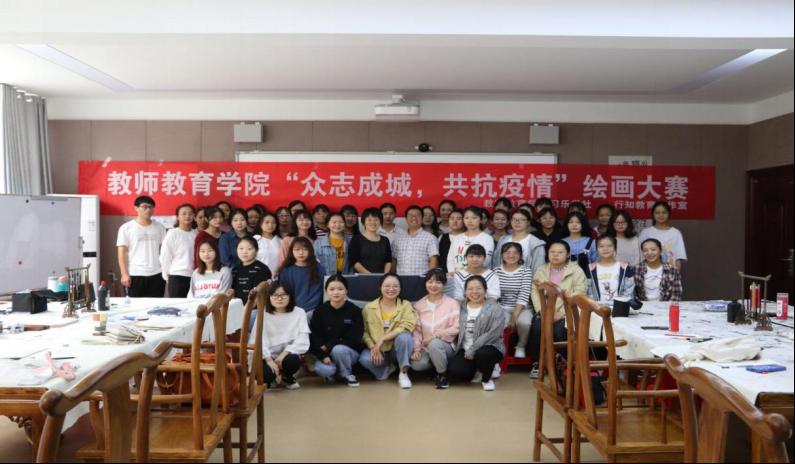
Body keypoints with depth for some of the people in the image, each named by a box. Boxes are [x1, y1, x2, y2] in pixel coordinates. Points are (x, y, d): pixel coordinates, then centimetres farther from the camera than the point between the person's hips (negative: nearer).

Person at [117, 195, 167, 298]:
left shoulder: (159, 227, 9)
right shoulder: (126, 228, 1)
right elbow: (122, 252, -2)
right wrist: (124, 274, -10)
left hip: (156, 275, 2)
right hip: (135, 275, -2)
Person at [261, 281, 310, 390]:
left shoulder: (299, 312, -3)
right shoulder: (263, 314, -5)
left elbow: (302, 340, -11)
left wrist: (284, 354, -22)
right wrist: (270, 360, -25)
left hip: (288, 354, 1)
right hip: (268, 356, 0)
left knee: (293, 360, -34)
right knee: (266, 373, -31)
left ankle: (288, 377, 6)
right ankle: (271, 378, 12)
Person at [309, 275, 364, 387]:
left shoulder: (355, 311, -8)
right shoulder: (320, 311, -3)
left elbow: (354, 338, -12)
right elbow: (314, 337, -5)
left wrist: (328, 346, -17)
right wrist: (323, 355, -21)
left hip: (349, 351, -1)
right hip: (325, 353, 1)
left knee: (338, 349, -35)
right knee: (322, 369, -31)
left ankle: (347, 374, -4)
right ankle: (332, 373, 7)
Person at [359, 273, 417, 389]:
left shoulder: (406, 305, -2)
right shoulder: (369, 308, 1)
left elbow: (406, 327, -17)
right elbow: (364, 331, -4)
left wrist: (382, 339, -23)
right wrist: (373, 347, -22)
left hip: (397, 349, -1)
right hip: (376, 349, 1)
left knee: (404, 337, -33)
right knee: (364, 359, -31)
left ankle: (403, 373, -12)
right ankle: (386, 368, 4)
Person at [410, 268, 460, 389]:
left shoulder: (452, 303, -2)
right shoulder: (419, 305, 9)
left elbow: (457, 328, -9)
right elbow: (417, 329, 5)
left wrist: (435, 335, -18)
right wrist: (416, 348, -9)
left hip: (446, 345, -3)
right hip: (425, 346, 3)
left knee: (434, 344, -37)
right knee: (417, 364, -27)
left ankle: (443, 375, -10)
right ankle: (436, 364, 7)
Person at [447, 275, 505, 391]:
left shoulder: (494, 308, -5)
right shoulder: (461, 308, 10)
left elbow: (494, 333, -16)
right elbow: (457, 330, 7)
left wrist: (473, 349, -19)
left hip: (490, 347, -3)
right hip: (465, 350, 3)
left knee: (482, 354, -38)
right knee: (454, 371, -23)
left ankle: (486, 379, -2)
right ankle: (477, 372, 12)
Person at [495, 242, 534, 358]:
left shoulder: (526, 271, 0)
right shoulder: (497, 271, 5)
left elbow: (524, 295, -10)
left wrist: (515, 316, -20)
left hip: (521, 308, 0)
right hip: (502, 308, 0)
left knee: (524, 322, -32)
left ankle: (521, 347, 0)